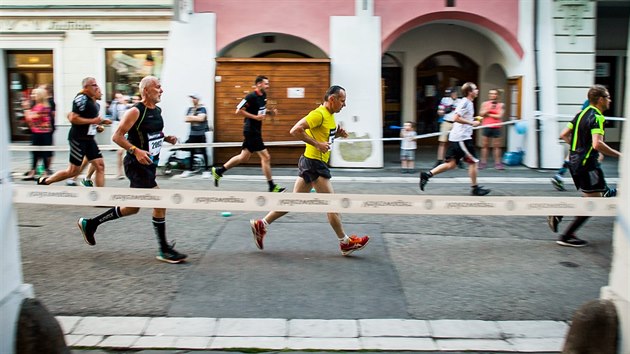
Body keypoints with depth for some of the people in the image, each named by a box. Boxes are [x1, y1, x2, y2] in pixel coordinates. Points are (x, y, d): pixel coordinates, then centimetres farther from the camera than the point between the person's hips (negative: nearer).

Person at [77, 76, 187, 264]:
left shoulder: (157, 111, 11)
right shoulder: (136, 111, -15)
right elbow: (117, 136, -16)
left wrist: (166, 138, 6)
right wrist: (136, 150, -28)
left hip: (149, 165, 9)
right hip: (137, 165, -9)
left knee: (132, 208, 16)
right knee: (160, 202, -12)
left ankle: (89, 224, 32)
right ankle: (164, 250, 0)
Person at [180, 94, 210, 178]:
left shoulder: (202, 109, -4)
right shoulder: (190, 109, 11)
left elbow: (201, 118, -19)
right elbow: (187, 119, 0)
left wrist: (192, 117, -8)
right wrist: (196, 118, -11)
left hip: (201, 134, -5)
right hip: (192, 133, 5)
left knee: (203, 152, -2)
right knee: (191, 152, 10)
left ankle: (206, 170, 1)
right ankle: (190, 169, 19)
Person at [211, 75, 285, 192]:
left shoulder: (263, 95, 10)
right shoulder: (251, 97, -16)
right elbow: (238, 110, -17)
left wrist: (270, 111, 5)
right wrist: (255, 117, -21)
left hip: (256, 131, 10)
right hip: (251, 131, -10)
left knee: (244, 157, 16)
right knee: (266, 157, -6)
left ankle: (218, 171, 26)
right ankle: (272, 187, 2)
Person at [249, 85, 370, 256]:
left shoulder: (329, 115, 14)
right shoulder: (319, 114, -17)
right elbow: (295, 130, -23)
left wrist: (337, 134, 8)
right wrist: (317, 144, -24)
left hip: (310, 164, 10)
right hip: (314, 163, -10)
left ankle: (261, 224, 15)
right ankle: (345, 243, 10)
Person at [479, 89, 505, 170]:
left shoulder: (500, 105, 4)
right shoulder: (484, 104, 9)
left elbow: (499, 116, -6)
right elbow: (481, 114, 0)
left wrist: (488, 114, -4)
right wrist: (489, 108, -10)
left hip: (496, 127, -1)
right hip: (486, 127, 1)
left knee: (496, 146, 1)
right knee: (484, 145, 3)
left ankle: (497, 163, 4)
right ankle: (483, 162, 8)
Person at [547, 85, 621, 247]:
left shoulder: (582, 114, 11)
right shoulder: (597, 117, -16)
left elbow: (564, 135, 15)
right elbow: (597, 144, -28)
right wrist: (619, 155, -18)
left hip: (575, 160, 9)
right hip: (587, 163, -9)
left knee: (588, 198, 20)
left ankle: (557, 215, 9)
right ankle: (566, 237, 0)